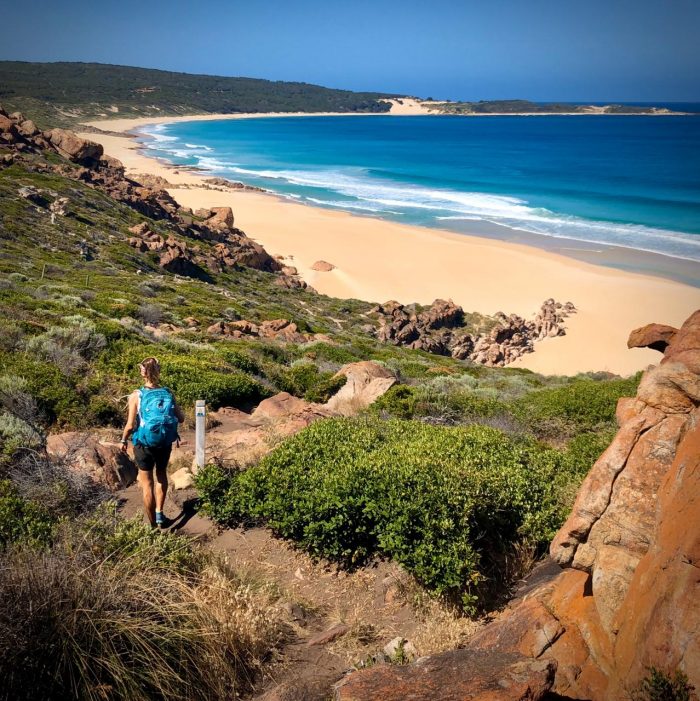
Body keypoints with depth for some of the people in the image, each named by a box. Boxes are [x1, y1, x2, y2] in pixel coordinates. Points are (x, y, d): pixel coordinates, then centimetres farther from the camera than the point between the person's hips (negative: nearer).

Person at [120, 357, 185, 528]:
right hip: (165, 444, 2)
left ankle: (153, 525, 22)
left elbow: (130, 425, -15)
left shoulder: (136, 396, -15)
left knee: (147, 483, 13)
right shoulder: (168, 394, -8)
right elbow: (181, 419, -4)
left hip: (144, 444, -2)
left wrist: (124, 440, 4)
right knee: (161, 474, 29)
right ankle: (159, 514, 30)